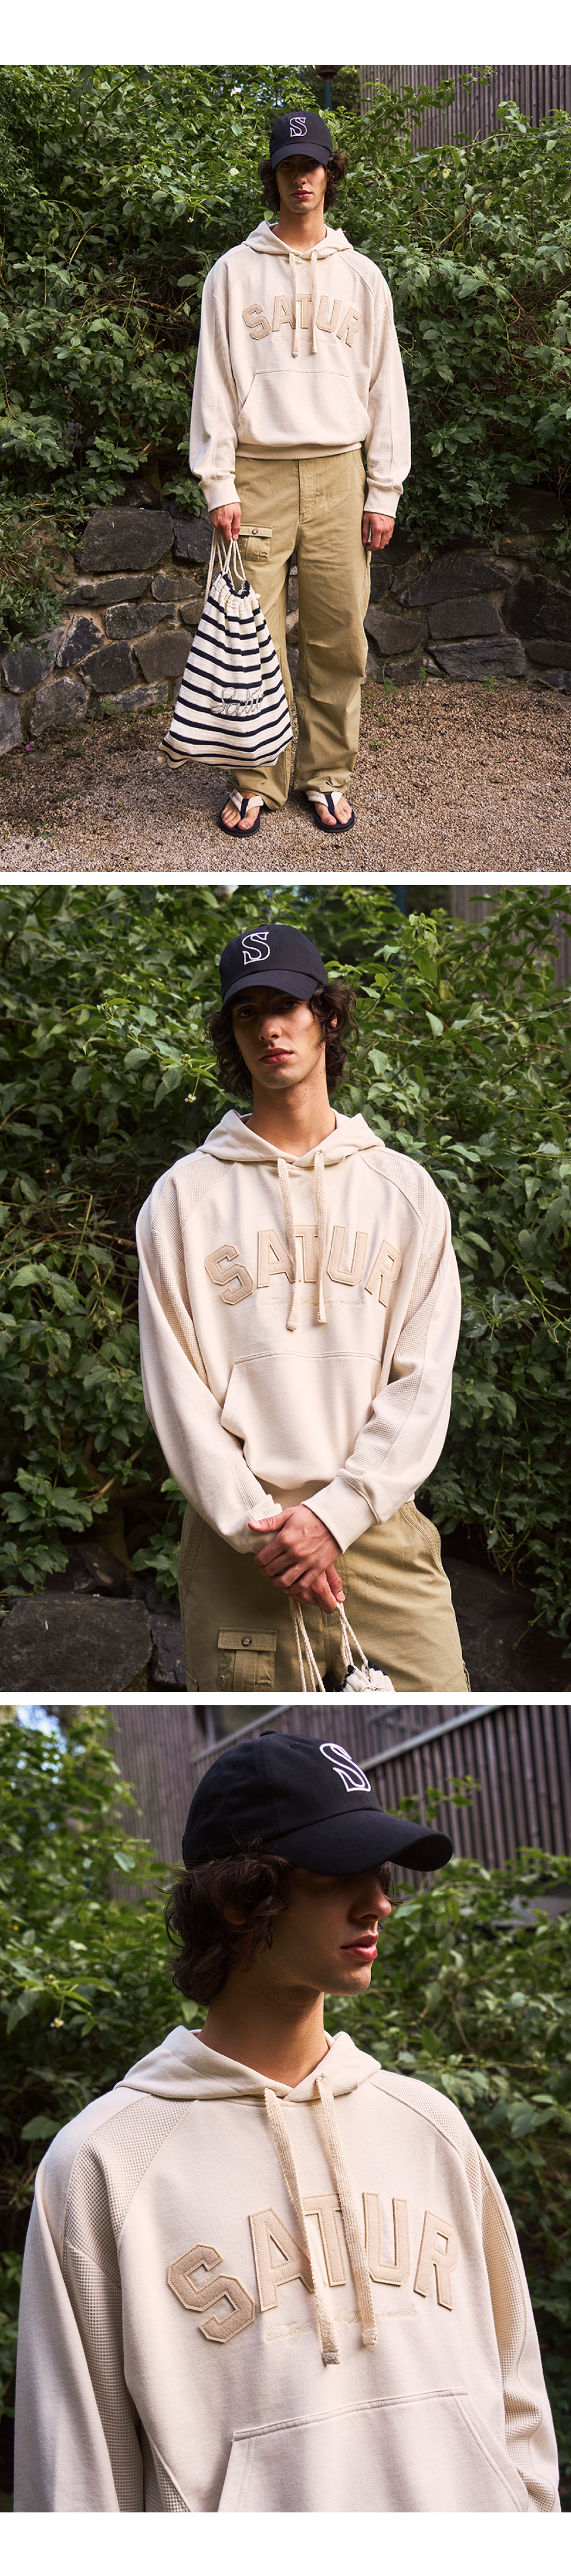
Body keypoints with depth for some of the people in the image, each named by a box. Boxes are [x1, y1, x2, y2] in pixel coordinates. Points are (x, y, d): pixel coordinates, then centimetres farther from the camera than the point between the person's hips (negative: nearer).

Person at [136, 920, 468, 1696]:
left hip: (378, 1524, 1)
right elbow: (176, 1388, 2)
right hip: (235, 1539, -1)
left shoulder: (405, 1189, 10)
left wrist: (335, 1515, -9)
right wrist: (254, 1523, -9)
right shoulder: (184, 1196, 9)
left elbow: (424, 1382, 3)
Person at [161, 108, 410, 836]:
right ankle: (257, 781, 5)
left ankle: (327, 776, 11)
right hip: (257, 475, -1)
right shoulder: (235, 271, 6)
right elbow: (214, 381, 3)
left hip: (337, 474, 1)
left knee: (338, 638, 0)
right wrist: (218, 484, -5)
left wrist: (384, 491, 3)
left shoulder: (361, 276, 10)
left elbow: (385, 386, 9)